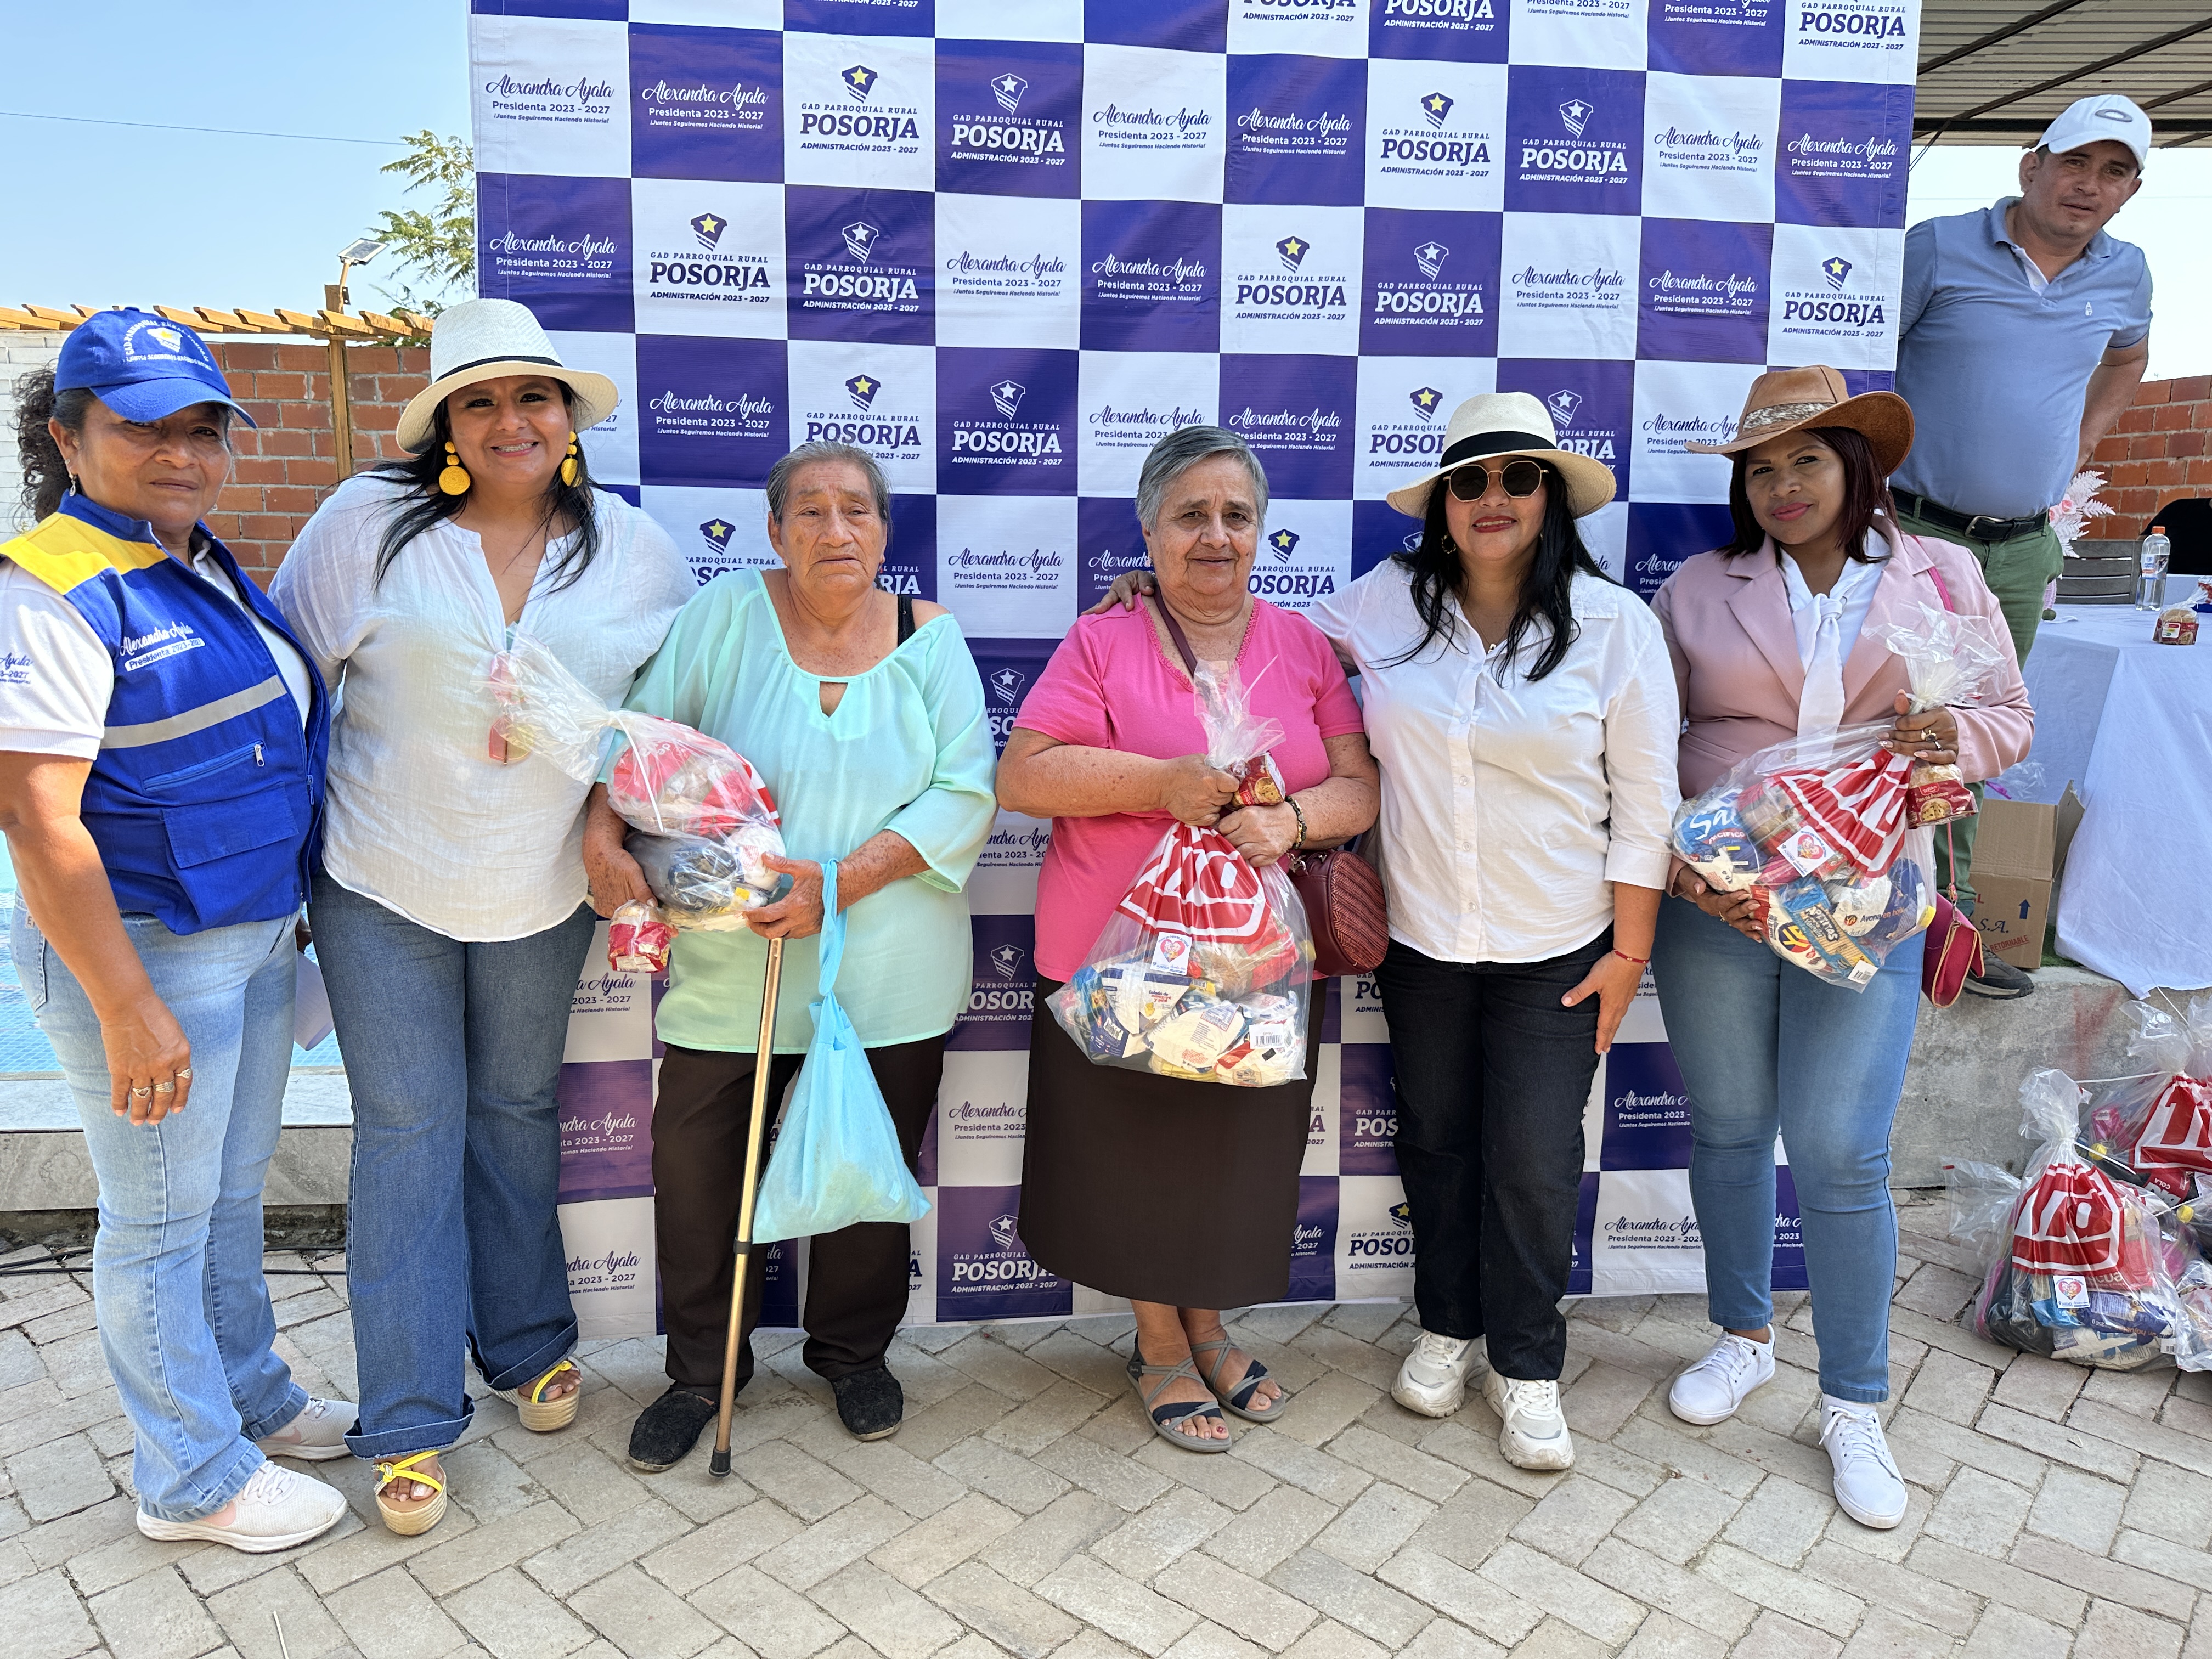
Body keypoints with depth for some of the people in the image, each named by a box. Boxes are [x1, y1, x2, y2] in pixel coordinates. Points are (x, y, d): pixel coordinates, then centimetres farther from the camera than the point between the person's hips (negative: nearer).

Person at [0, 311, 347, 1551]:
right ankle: (194, 1477, 25)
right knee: (165, 1217, 8)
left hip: (256, 936, 8)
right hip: (143, 949, -8)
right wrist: (128, 1008, -24)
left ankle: (250, 1396, 41)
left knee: (234, 1191, 22)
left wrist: (291, 915, 18)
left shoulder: (212, 571, 9)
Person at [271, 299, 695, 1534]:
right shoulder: (369, 526, -5)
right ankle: (411, 1419, 16)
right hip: (384, 889, -1)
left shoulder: (635, 549, 0)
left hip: (545, 895, 2)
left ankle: (529, 1344, 36)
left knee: (520, 1116, 16)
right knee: (408, 1133, 3)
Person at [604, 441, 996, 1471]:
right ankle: (701, 1368, 33)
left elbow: (966, 792, -8)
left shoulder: (929, 639, -1)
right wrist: (605, 831, -16)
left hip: (886, 979, 0)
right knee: (698, 1171, 8)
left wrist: (843, 881, -18)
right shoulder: (727, 613, -1)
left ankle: (854, 1352, 40)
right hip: (726, 970, 0)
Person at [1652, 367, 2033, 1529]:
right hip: (1713, 898, 1)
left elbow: (2009, 716, 11)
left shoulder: (1944, 579, 6)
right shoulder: (1699, 589, 5)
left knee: (1840, 1155, -2)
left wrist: (1954, 739, -12)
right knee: (1727, 1130, 12)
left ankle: (1853, 1405, 18)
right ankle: (1743, 1335, 35)